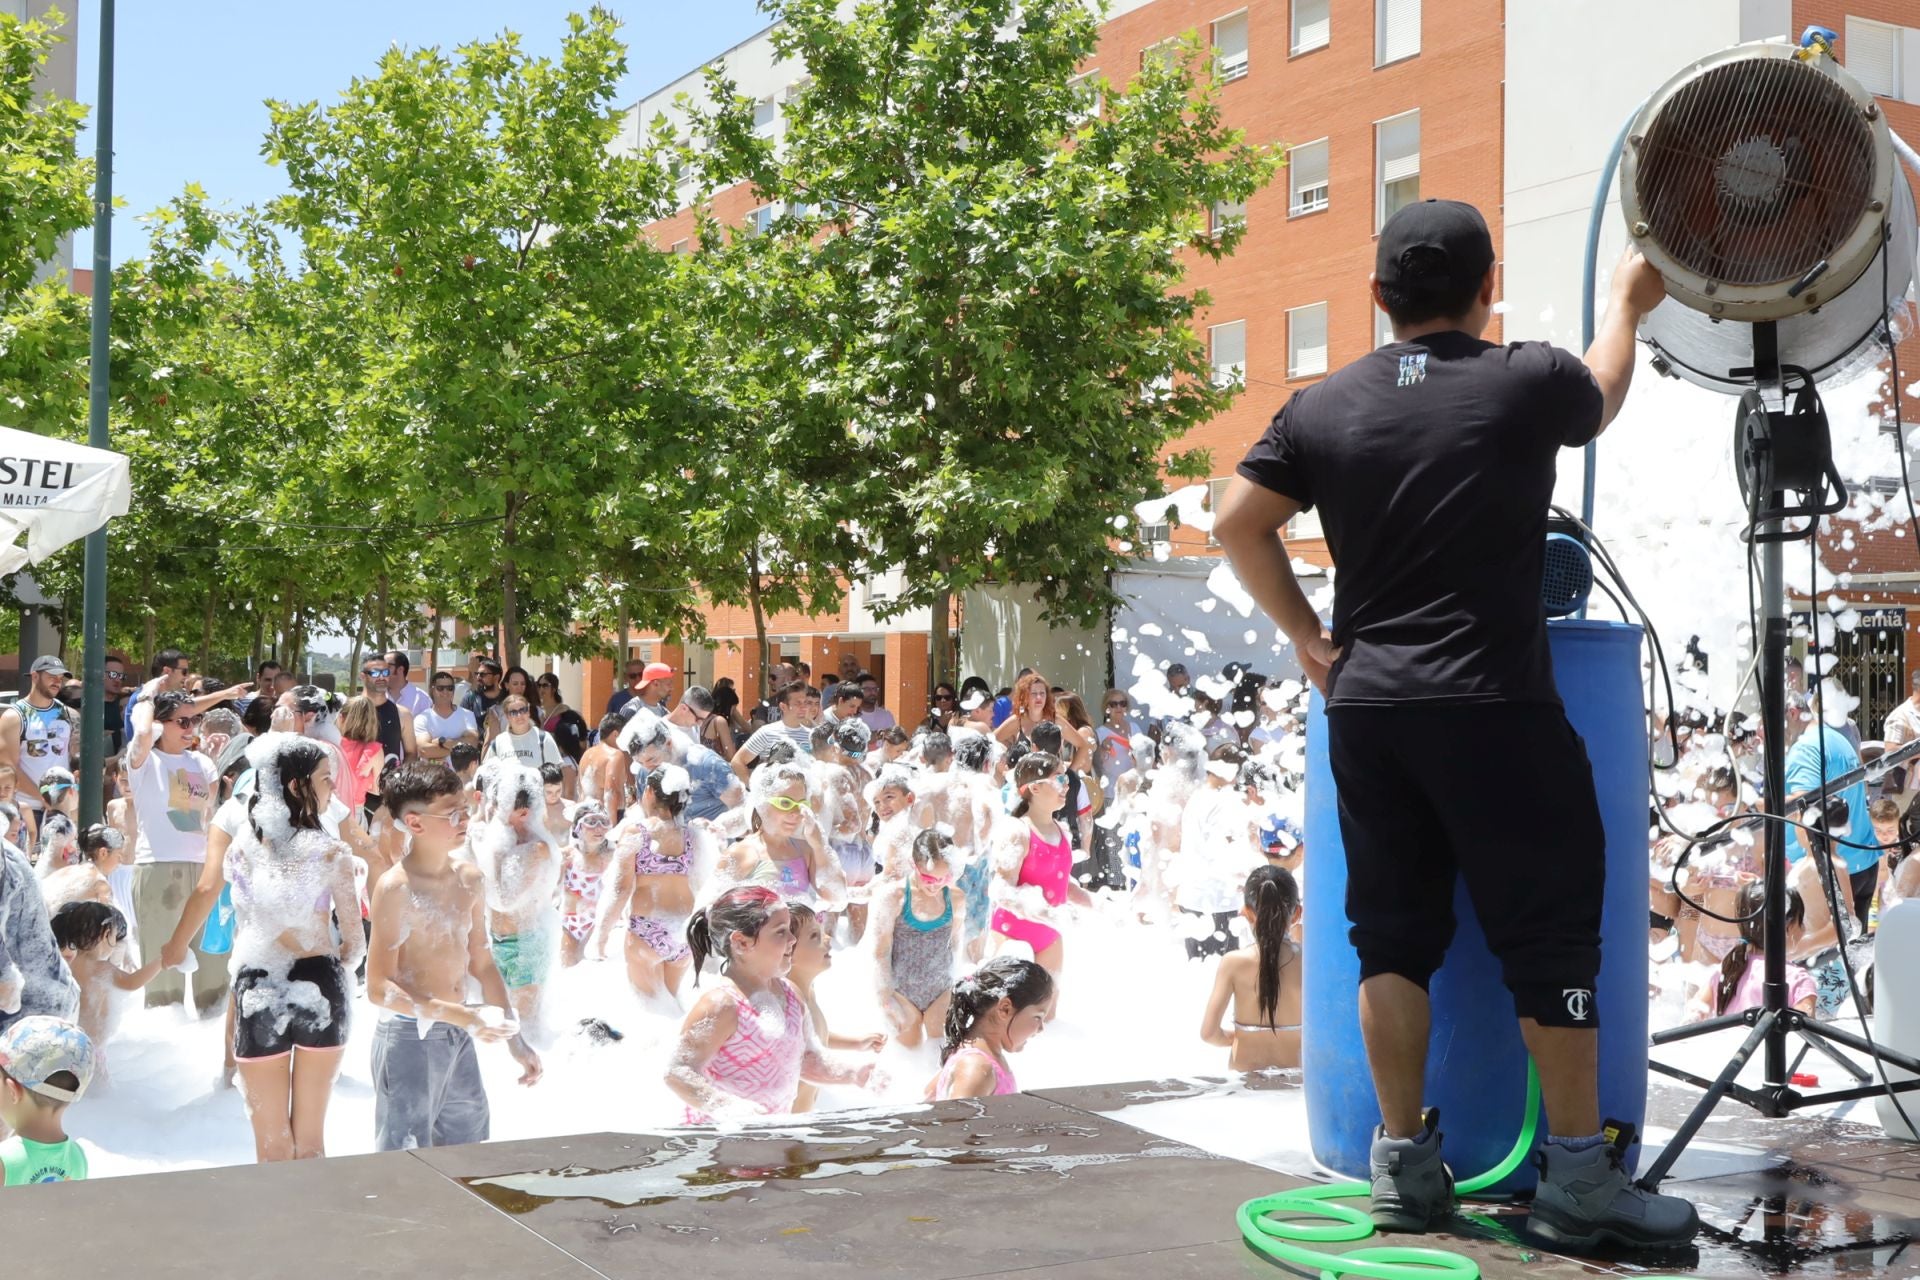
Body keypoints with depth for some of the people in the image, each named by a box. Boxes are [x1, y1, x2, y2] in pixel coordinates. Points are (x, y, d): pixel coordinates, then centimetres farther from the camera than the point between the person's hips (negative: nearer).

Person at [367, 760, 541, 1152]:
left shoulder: (470, 879, 5)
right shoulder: (396, 888, -16)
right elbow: (379, 988, -20)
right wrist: (463, 1016, -27)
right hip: (410, 1038, -7)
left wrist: (514, 1039, 13)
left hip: (459, 1038, 7)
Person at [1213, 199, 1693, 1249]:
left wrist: (1306, 635, 16)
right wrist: (1627, 303, 39)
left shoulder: (1323, 407, 6)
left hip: (1363, 705, 5)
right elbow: (1602, 396, 20)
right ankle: (1580, 1179, 8)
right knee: (1551, 933, 3)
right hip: (1491, 705, -4)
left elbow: (1237, 523, 9)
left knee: (1393, 933, 11)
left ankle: (1403, 1164, 15)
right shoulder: (1527, 383, -2)